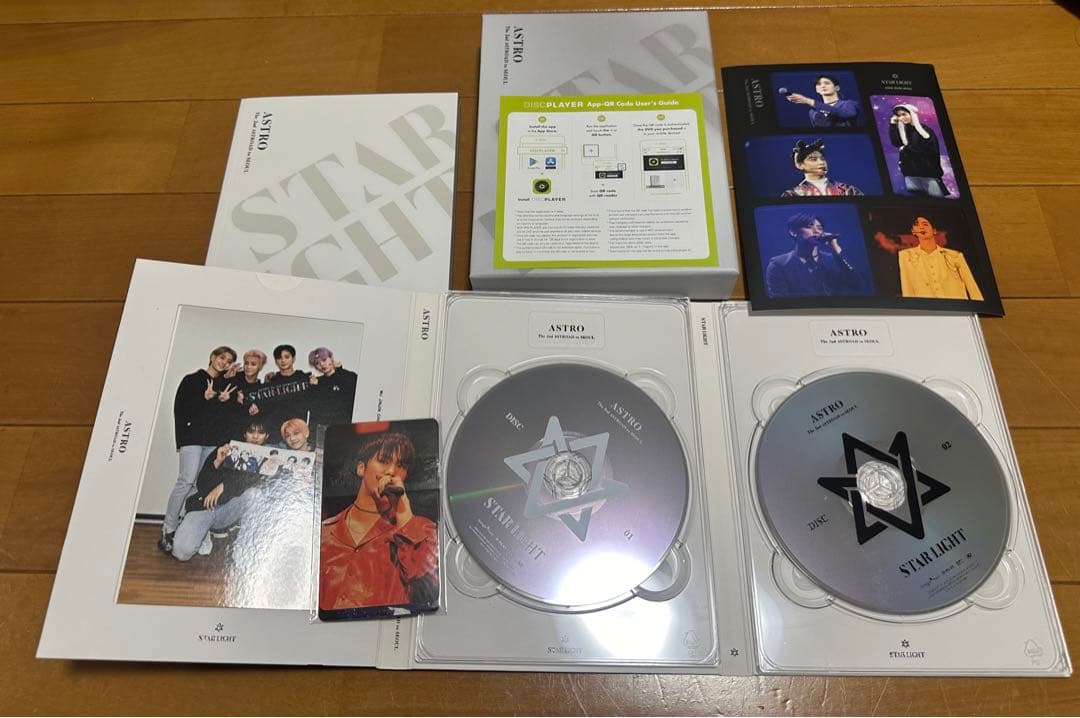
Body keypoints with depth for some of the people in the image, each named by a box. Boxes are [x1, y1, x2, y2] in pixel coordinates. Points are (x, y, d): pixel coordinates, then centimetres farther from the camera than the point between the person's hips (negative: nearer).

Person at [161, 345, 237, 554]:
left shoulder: (225, 384, 19)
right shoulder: (192, 380, 8)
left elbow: (231, 414, 18)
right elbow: (180, 408, -1)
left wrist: (226, 400, -1)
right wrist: (205, 398, -11)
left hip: (215, 440, 4)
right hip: (193, 437, -4)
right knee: (186, 480, -15)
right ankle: (168, 531, -9)